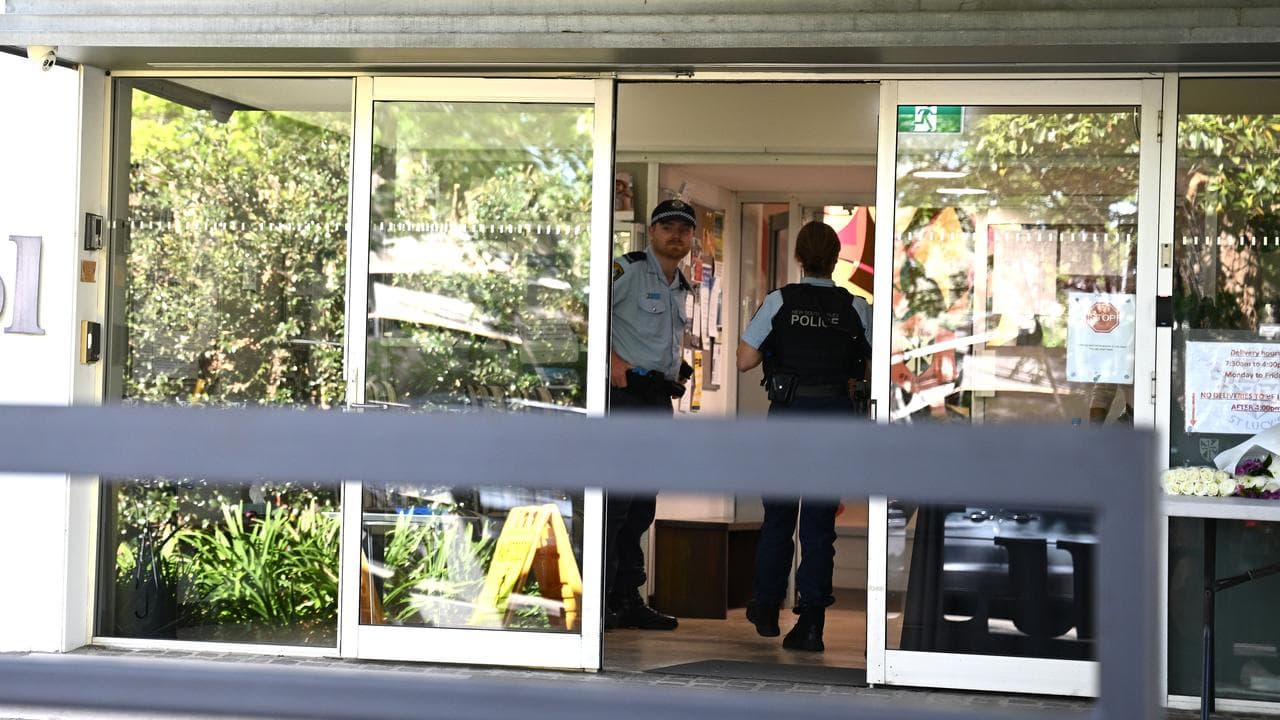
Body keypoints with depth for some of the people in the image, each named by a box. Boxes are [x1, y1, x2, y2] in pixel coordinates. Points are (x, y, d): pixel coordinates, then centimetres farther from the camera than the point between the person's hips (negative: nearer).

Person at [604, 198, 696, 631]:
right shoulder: (627, 270, -7)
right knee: (616, 498, -12)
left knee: (643, 504, 11)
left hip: (659, 399, 9)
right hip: (625, 394, -9)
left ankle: (628, 599, 17)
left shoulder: (681, 287, 19)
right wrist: (613, 361, -20)